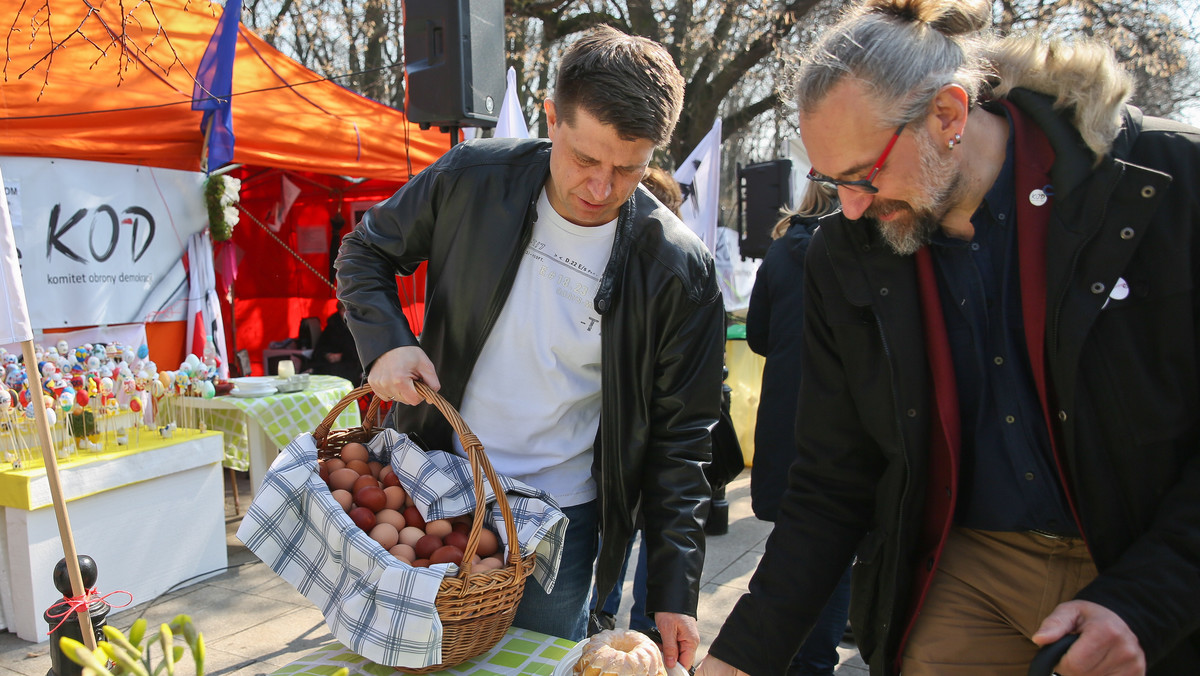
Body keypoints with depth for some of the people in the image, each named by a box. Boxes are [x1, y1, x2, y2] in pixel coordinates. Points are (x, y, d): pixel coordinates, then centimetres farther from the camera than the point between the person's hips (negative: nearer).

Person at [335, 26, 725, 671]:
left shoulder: (681, 270, -15)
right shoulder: (472, 178, -12)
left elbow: (679, 438, -9)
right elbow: (365, 251, 5)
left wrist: (674, 593, -11)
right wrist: (384, 342, -15)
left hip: (559, 523, -1)